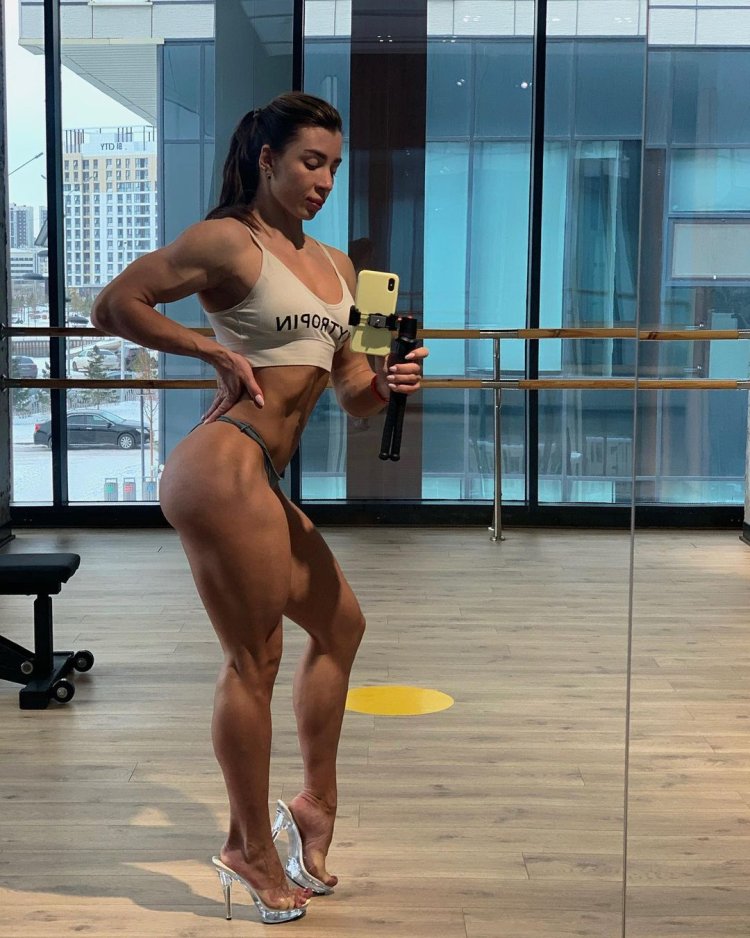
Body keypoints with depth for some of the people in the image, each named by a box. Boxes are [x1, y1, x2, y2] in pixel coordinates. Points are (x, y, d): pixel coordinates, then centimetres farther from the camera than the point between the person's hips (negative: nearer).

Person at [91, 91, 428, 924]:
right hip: (224, 470, -9)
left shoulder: (335, 265, 18)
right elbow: (114, 305, -7)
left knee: (339, 623, 19)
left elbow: (352, 395, 18)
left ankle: (314, 804, 30)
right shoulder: (228, 241, -5)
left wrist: (389, 383, -4)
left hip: (262, 482, 9)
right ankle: (252, 849, 13)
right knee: (255, 659, -2)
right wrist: (215, 351, -9)